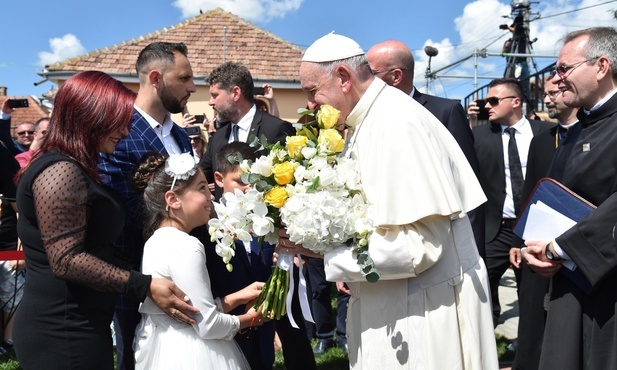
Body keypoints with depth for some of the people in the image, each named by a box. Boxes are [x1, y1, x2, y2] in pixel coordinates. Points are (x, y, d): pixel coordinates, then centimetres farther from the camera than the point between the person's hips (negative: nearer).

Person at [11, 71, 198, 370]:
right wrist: (145, 286, -24)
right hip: (64, 336, -10)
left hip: (75, 326, 10)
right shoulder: (61, 171, -18)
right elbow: (66, 261, -25)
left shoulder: (77, 170, 13)